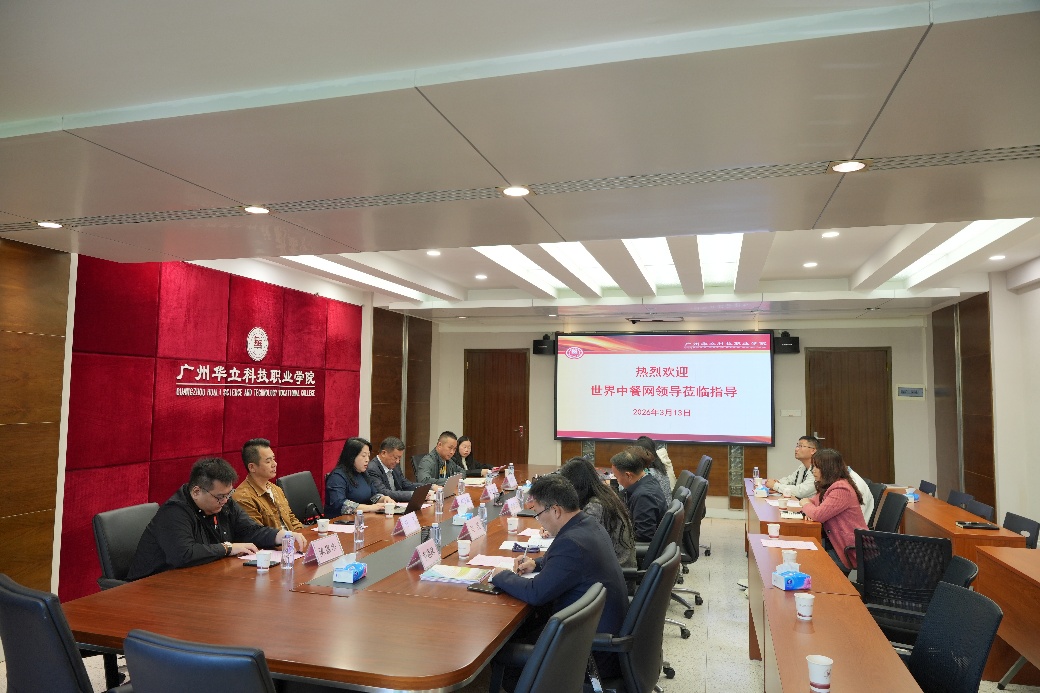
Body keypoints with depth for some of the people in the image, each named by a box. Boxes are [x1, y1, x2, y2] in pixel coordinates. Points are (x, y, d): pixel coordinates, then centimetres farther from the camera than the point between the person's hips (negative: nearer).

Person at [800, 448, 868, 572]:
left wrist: (805, 505, -4)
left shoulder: (841, 490, -20)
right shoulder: (828, 487, 10)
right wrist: (809, 511, -7)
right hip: (837, 543, 9)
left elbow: (818, 515, -25)